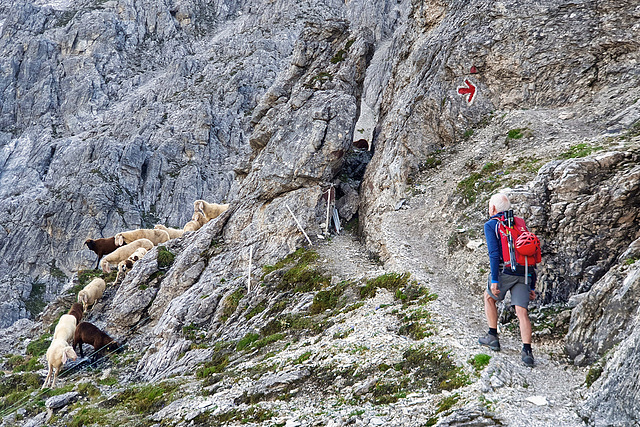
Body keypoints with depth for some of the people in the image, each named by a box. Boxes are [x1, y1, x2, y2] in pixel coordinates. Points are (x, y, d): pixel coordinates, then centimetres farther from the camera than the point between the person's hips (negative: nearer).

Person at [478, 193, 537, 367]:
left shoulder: (490, 225, 5)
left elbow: (494, 253, -10)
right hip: (523, 274, 4)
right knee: (522, 311, -1)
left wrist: (494, 280, -12)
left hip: (505, 271, -4)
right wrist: (532, 286, 21)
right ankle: (527, 351, -14)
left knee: (489, 298, 23)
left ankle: (493, 337, 24)